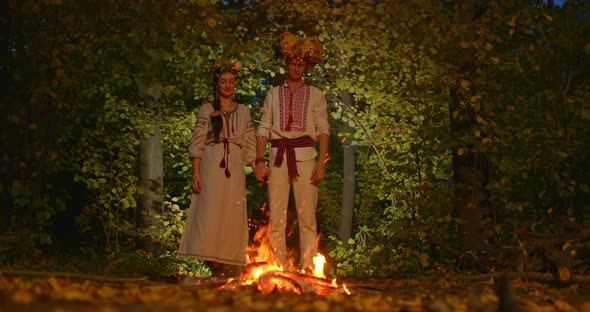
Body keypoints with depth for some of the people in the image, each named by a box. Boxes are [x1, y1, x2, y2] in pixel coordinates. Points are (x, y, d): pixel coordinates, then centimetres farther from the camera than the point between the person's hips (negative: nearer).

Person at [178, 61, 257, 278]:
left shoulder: (243, 112, 15)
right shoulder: (207, 111, 7)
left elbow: (250, 146, 13)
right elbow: (197, 144, 1)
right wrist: (196, 173, -8)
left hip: (235, 169, 3)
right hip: (212, 166, -3)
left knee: (233, 216, -2)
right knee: (210, 212, -9)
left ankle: (229, 264, 2)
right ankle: (214, 263, -9)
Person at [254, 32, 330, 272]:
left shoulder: (315, 95, 11)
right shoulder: (273, 94, 15)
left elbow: (323, 130, 4)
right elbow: (263, 129, 10)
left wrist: (322, 162, -7)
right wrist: (259, 160, -2)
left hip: (305, 155, -1)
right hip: (278, 155, 1)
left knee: (307, 216, -5)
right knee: (276, 217, -2)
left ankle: (307, 266, -3)